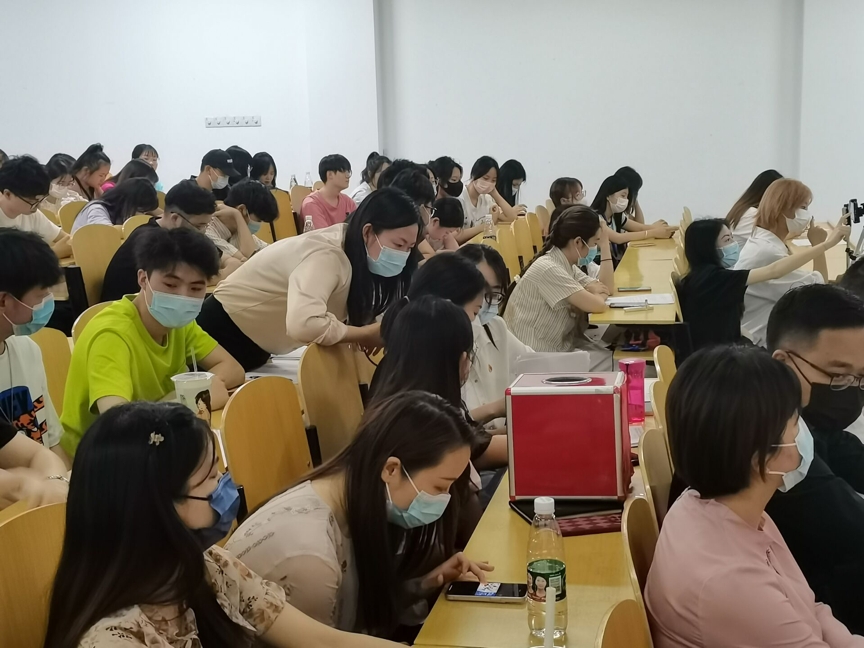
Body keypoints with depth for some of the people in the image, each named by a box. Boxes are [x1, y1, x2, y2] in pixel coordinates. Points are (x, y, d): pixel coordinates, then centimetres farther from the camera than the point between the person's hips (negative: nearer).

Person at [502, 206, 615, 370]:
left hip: (559, 346, 10)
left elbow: (607, 288, 10)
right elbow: (597, 305, -24)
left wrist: (605, 246, 2)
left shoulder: (567, 264, 8)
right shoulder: (548, 269, -23)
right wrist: (598, 294, -1)